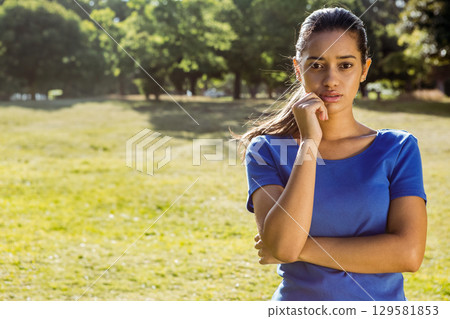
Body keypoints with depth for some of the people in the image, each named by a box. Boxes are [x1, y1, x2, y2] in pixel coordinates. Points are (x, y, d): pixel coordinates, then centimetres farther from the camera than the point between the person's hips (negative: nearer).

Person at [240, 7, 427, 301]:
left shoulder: (398, 149, -5)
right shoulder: (266, 150, -7)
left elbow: (409, 253, -16)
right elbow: (282, 246, -21)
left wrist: (302, 248, -17)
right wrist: (309, 141, -21)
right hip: (298, 296, 0)